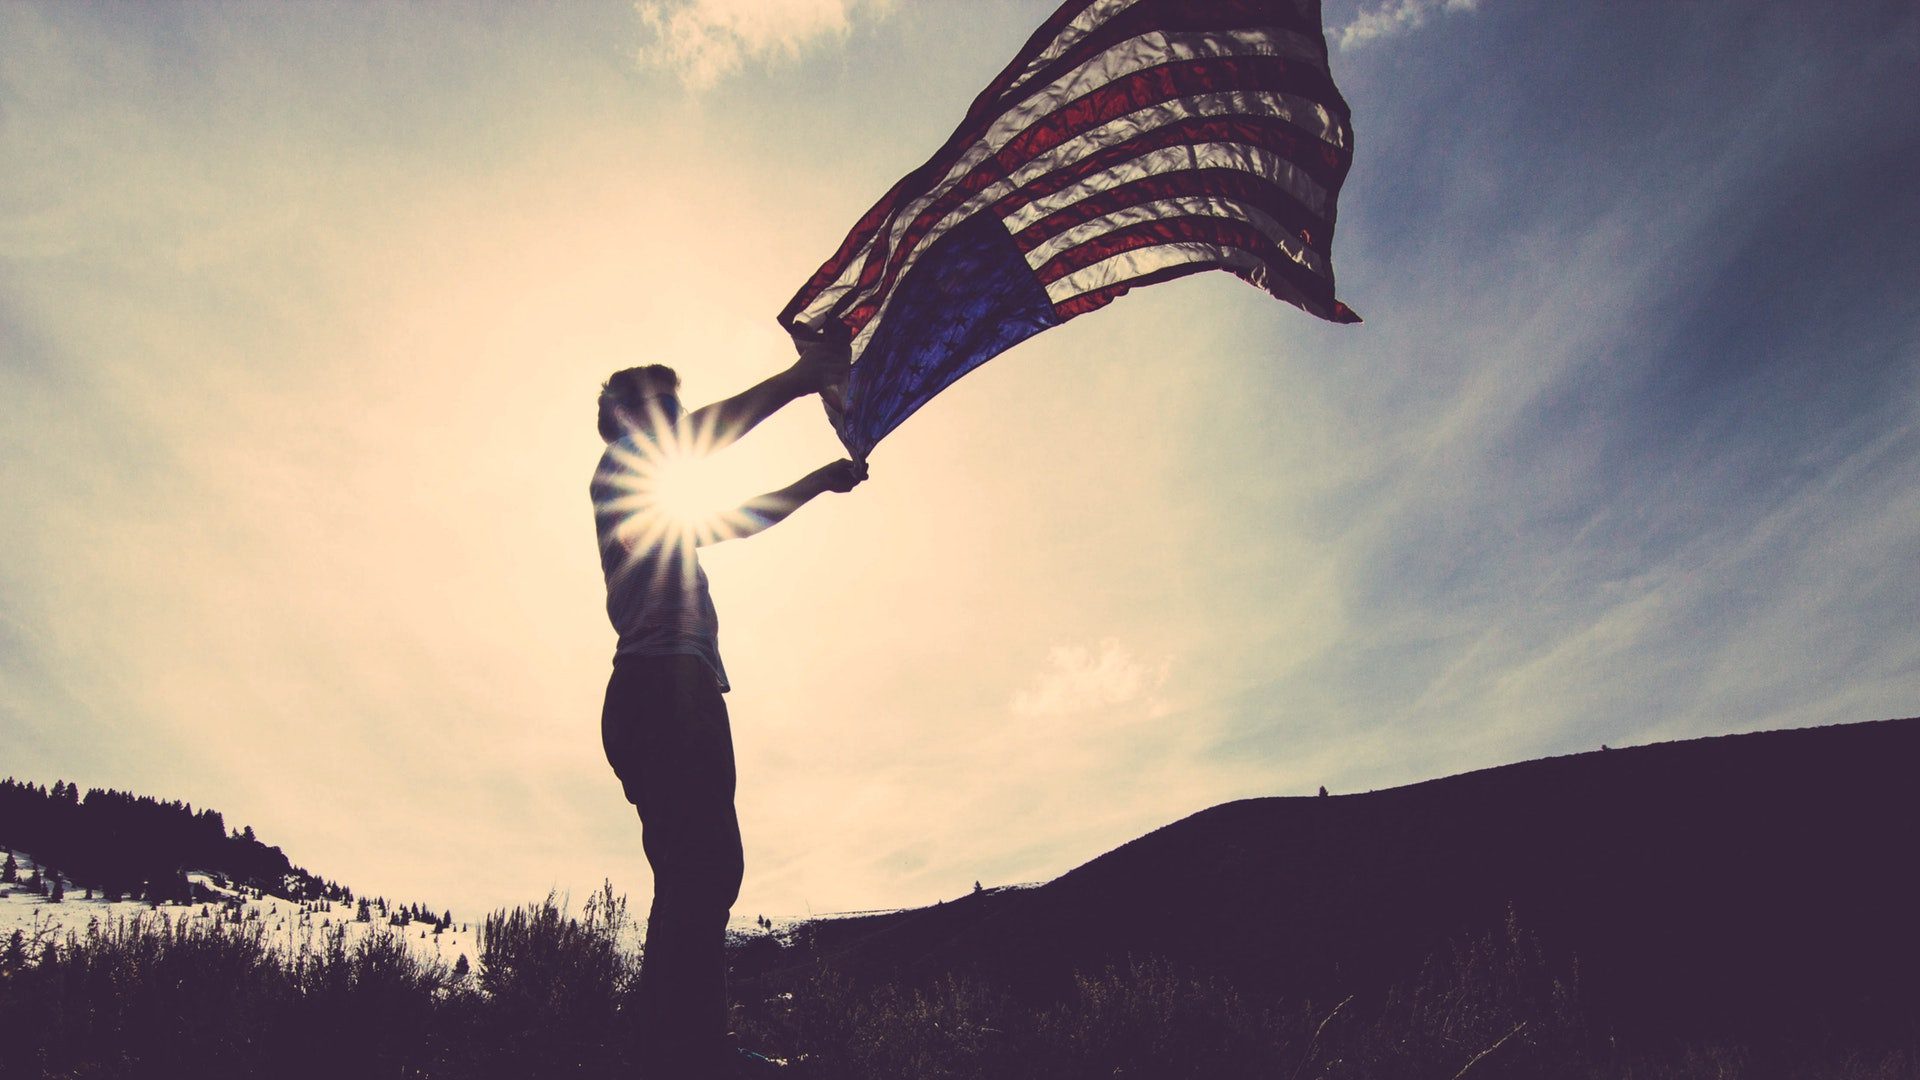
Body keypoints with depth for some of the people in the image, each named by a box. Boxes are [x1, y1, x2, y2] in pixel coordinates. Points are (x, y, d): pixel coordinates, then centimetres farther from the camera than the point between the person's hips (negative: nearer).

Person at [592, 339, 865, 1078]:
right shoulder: (619, 469, 8)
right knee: (700, 872, -22)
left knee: (701, 876, 2)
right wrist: (795, 380, -7)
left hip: (682, 692, 10)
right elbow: (697, 435, -11)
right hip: (660, 684, -10)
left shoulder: (663, 503, 33)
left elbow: (743, 520, 44)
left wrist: (819, 481, 41)